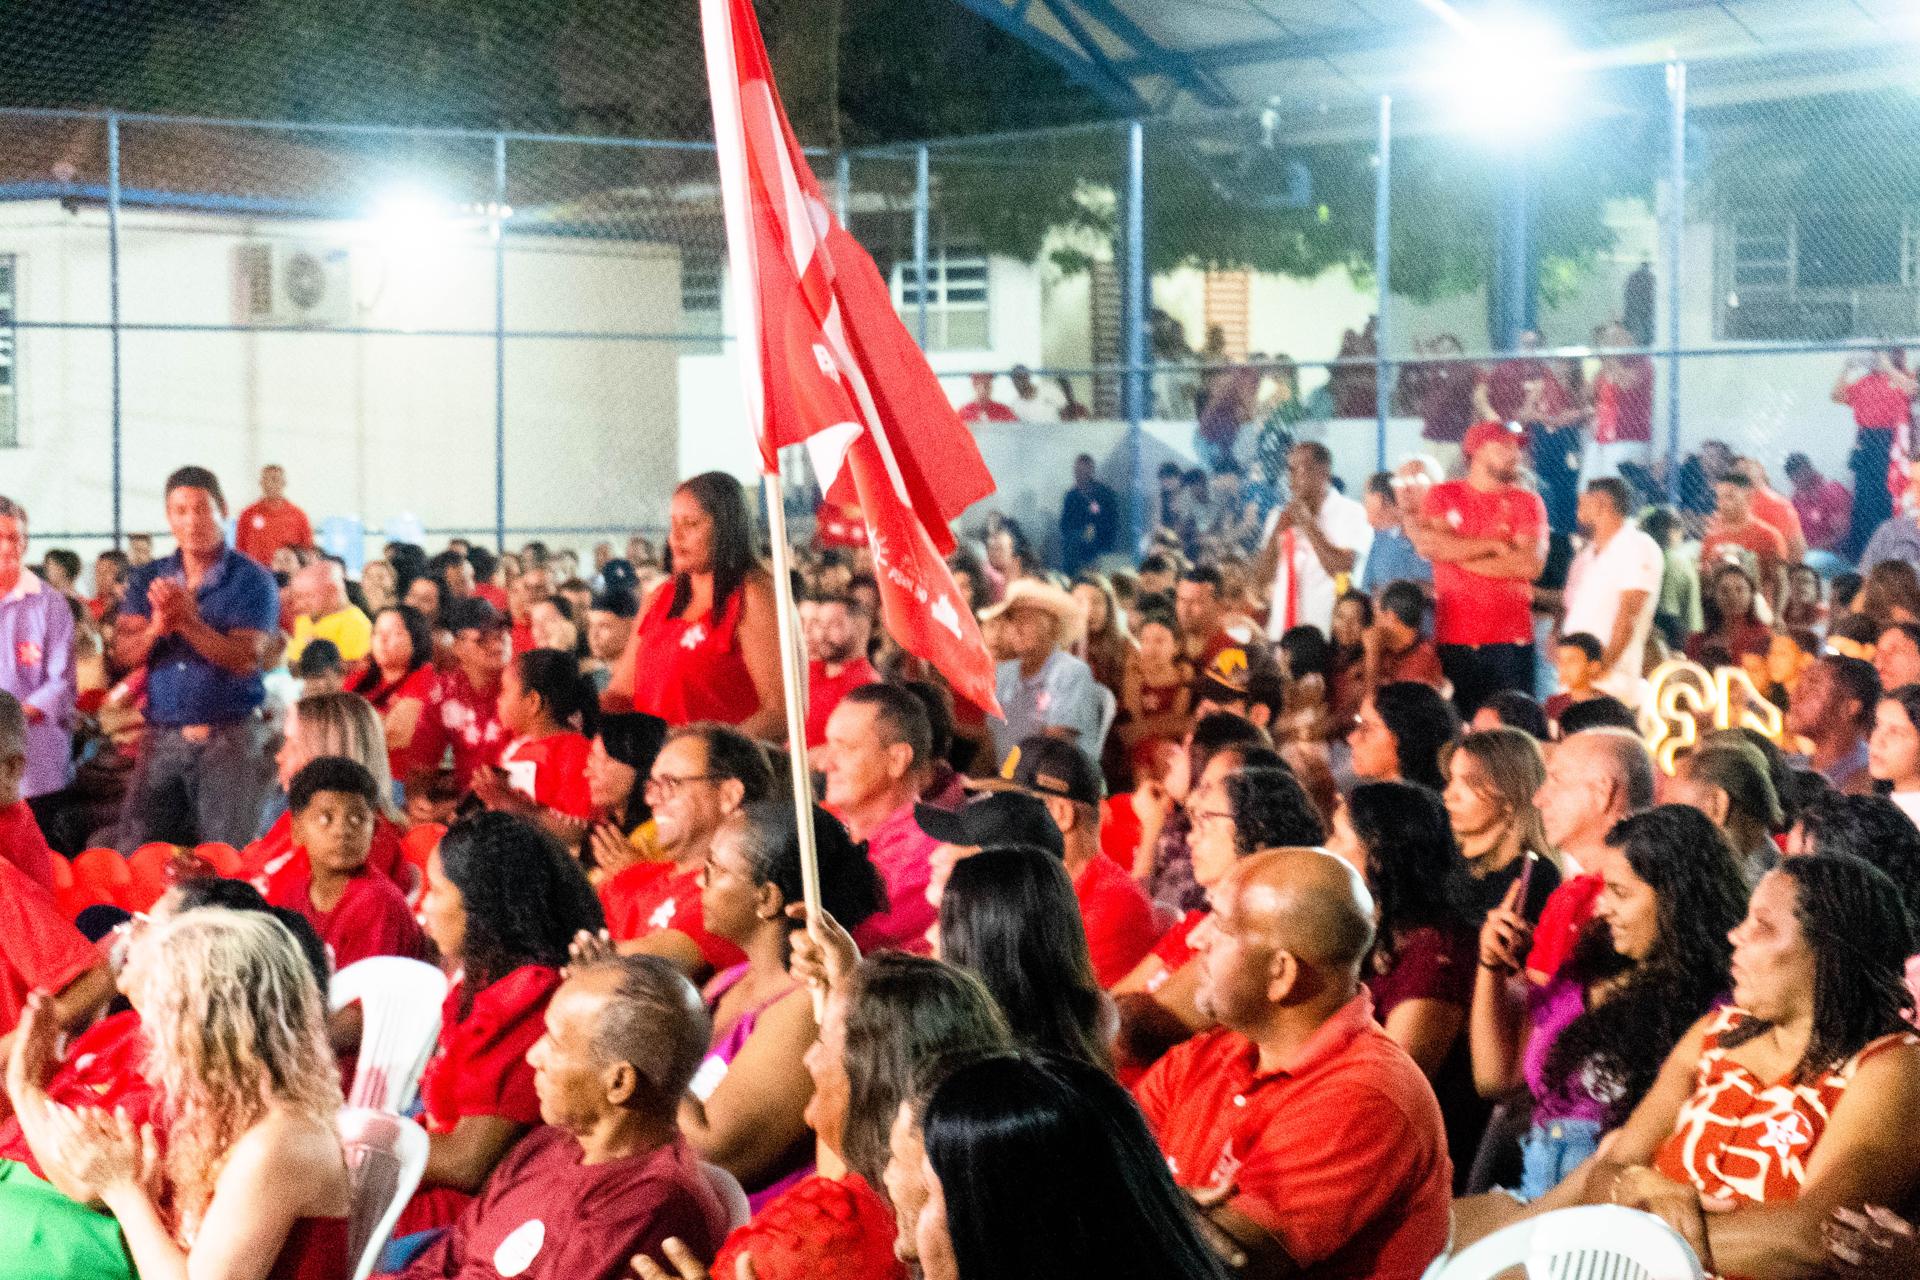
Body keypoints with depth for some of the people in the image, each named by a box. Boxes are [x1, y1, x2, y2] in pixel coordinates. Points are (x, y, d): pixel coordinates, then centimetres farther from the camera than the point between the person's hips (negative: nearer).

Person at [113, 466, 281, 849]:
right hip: (163, 738, 4)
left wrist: (189, 622, -23)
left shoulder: (251, 581, -3)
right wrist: (157, 627, -17)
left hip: (231, 735, -4)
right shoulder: (148, 580, 11)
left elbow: (246, 660, -13)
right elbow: (123, 656, 3)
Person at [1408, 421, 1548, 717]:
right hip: (1453, 639, 0)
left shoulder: (1527, 502, 8)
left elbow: (1531, 564, -7)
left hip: (1510, 640, 0)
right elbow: (1429, 546, -8)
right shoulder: (1443, 496, 10)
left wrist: (1461, 553, -4)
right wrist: (1494, 543, -4)